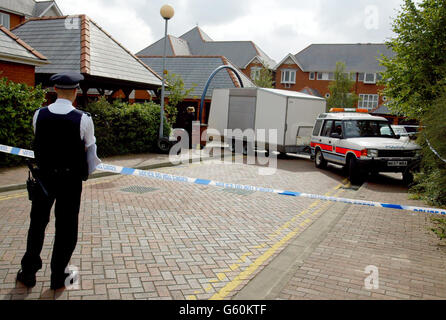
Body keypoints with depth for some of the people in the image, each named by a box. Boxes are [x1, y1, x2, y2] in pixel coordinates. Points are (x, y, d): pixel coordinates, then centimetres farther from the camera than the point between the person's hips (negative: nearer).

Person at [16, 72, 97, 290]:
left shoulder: (39, 115, -6)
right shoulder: (83, 119, -15)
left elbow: (39, 142, 7)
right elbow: (89, 147, -2)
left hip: (44, 176, 3)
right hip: (71, 179, -2)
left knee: (37, 223, 20)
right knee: (66, 227, 11)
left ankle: (28, 273, 30)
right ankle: (58, 278, 22)